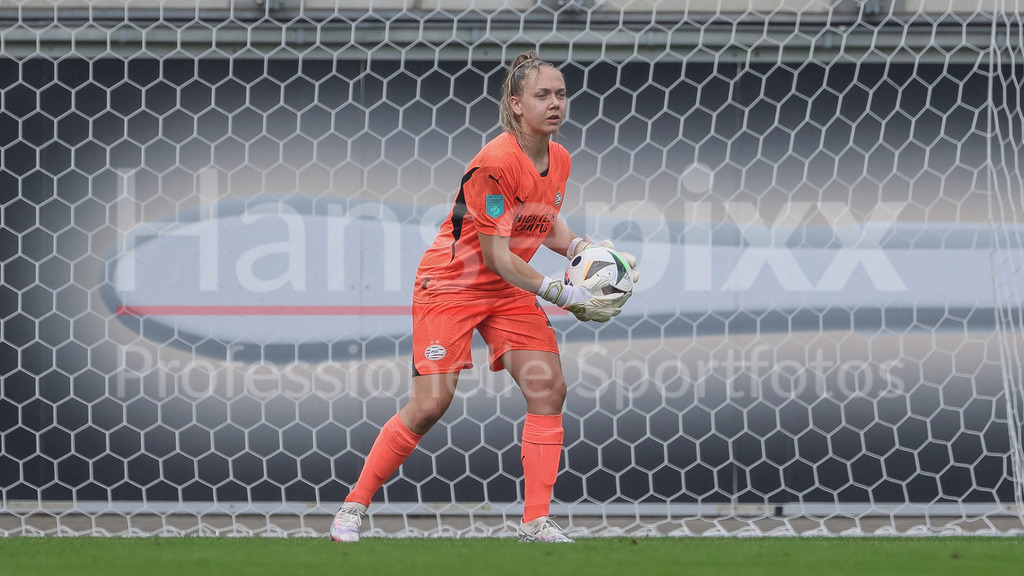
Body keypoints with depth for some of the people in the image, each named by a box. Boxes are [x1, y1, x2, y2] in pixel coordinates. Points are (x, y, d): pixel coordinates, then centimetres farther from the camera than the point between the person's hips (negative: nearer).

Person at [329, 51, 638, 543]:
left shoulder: (559, 160, 0)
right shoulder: (496, 162, -24)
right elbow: (495, 256, -24)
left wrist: (580, 248, 0)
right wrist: (561, 294, -25)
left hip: (509, 291, 7)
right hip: (452, 282, -7)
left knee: (548, 387, -8)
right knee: (431, 402, -14)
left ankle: (536, 522, -6)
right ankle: (353, 507, 0)